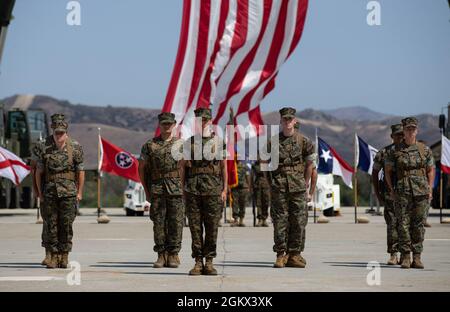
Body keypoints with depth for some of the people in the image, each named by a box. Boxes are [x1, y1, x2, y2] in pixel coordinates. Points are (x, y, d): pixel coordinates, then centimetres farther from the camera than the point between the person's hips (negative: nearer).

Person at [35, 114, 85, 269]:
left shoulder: (75, 147, -2)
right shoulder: (44, 146, 1)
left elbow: (80, 171, 3)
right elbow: (39, 171, 6)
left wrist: (79, 192, 2)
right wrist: (40, 192, 6)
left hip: (68, 192, -1)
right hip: (50, 191, 1)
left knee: (66, 224, -2)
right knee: (52, 224, 2)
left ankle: (64, 256, 6)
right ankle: (54, 256, 6)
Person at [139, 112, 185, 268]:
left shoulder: (180, 144, 7)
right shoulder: (149, 145, 8)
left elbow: (186, 167, 4)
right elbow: (142, 168, 11)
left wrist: (184, 188, -4)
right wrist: (146, 190, 7)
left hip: (176, 189, -1)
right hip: (156, 188, 1)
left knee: (176, 221, -2)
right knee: (158, 221, 1)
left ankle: (173, 255, 4)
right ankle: (161, 255, 6)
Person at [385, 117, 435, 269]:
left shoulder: (425, 149, 7)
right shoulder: (394, 151, 4)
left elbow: (431, 170, 14)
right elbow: (388, 170, 9)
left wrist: (430, 189, 4)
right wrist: (391, 190, 1)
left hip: (421, 193, 1)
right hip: (402, 193, -1)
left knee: (418, 225, 3)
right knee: (403, 224, -5)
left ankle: (417, 257, 8)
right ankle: (405, 257, 0)